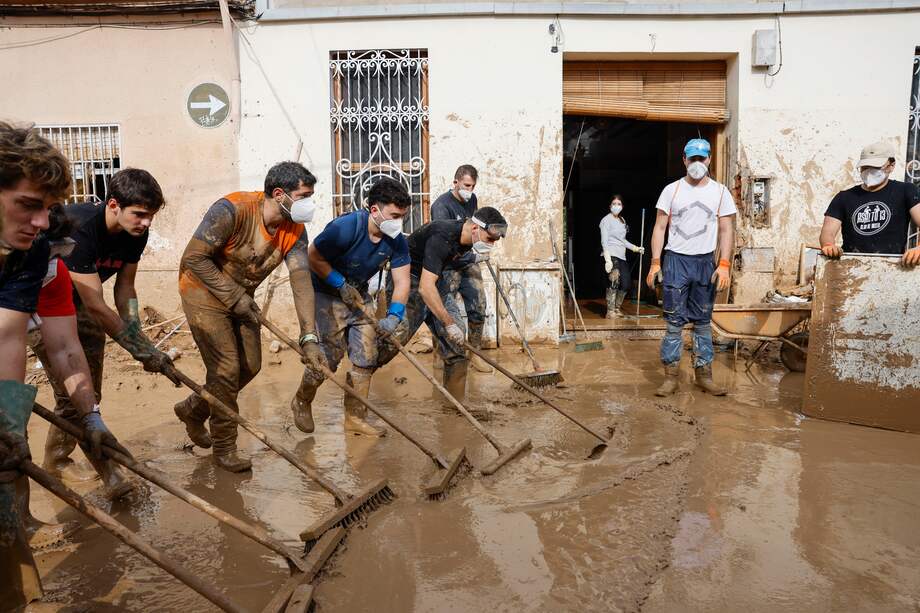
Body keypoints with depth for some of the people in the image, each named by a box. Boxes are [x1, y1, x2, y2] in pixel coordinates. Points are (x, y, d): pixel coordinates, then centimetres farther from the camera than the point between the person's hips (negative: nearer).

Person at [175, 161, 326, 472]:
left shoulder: (295, 231, -12)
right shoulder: (232, 210, -30)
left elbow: (302, 281, -20)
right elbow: (194, 258, -27)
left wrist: (309, 337, -29)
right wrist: (235, 297, -25)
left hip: (241, 296, 7)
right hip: (205, 294, -7)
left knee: (250, 366, 12)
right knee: (226, 369, -8)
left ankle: (193, 410, 37)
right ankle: (224, 447, 13)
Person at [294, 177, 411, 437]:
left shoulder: (396, 241, -11)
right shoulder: (346, 227, -29)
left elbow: (402, 281, -11)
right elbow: (314, 258, -19)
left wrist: (394, 315, -26)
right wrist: (342, 284, -20)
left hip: (358, 295, 6)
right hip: (326, 293, -6)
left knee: (366, 356, 2)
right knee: (329, 354, -8)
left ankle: (355, 418, 16)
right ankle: (301, 402, 21)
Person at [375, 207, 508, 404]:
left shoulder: (467, 238, -2)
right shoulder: (442, 237, -29)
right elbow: (425, 287, -35)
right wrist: (449, 323, -33)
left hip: (433, 283, 8)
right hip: (407, 281, -8)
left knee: (457, 339, 0)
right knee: (396, 336, -19)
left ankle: (456, 401, 8)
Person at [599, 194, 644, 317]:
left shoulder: (622, 220, 20)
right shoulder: (606, 220, -3)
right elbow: (604, 241, -12)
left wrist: (635, 248, 21)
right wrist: (607, 260, -21)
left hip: (621, 256, 8)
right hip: (611, 255, -8)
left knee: (627, 284, 2)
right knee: (614, 281, -20)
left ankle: (617, 309, 17)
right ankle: (610, 312, -15)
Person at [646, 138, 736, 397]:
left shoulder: (720, 192, 5)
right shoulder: (671, 190, 2)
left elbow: (726, 230, 4)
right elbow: (660, 228, 2)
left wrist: (724, 265, -7)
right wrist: (655, 263, -6)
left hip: (706, 262, 1)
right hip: (676, 260, -1)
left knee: (703, 322, 9)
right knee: (674, 322, -1)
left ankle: (704, 375, 17)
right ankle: (671, 377, 4)